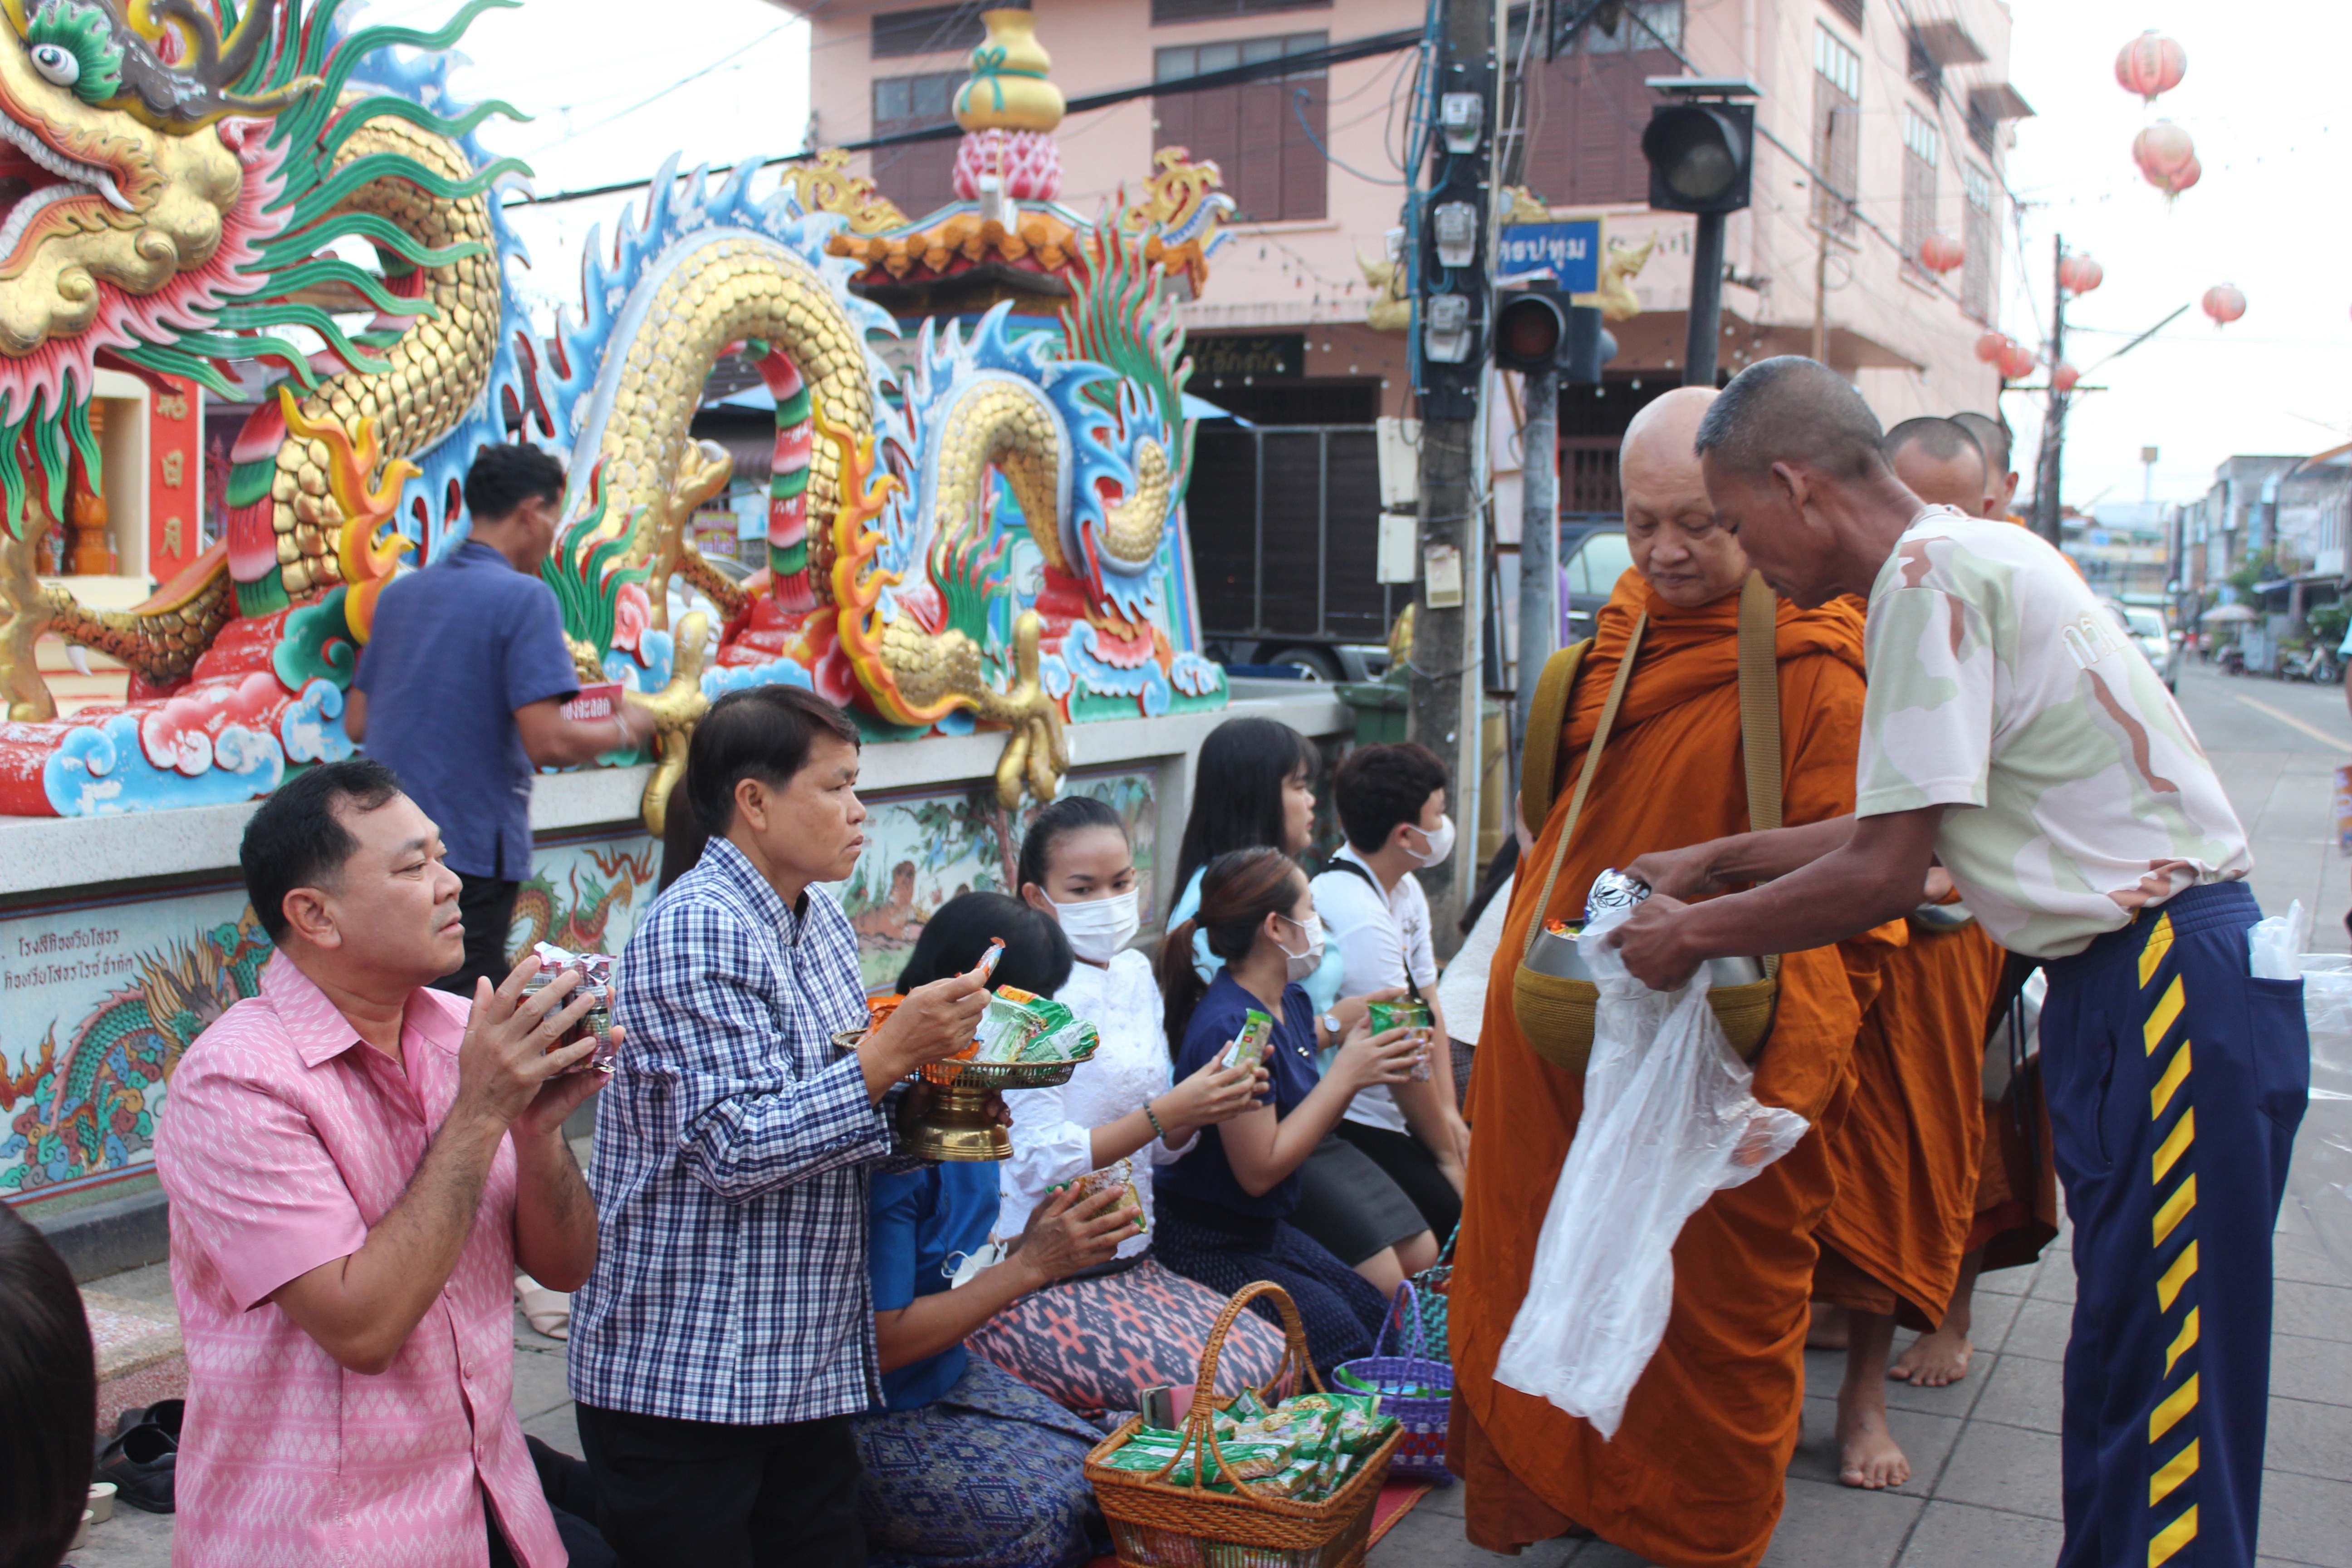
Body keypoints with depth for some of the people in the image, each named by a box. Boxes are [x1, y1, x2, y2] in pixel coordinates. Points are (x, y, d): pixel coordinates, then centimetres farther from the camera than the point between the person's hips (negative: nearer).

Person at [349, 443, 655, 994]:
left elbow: (358, 722, 17)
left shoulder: (401, 592, 11)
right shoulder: (524, 598, -11)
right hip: (469, 852, -7)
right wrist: (623, 730, 0)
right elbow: (548, 743, -18)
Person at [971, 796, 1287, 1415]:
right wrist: (1168, 1112, -24)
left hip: (1129, 1261, 8)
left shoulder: (1135, 973, 9)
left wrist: (1209, 1103, -7)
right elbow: (1040, 1161, -19)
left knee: (1274, 1363, -7)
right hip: (1034, 1285, -7)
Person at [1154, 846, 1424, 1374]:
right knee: (1346, 1347, -17)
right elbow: (1259, 1170, -24)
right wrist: (1345, 1076, -20)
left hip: (1268, 1231, 9)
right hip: (1211, 1246, -9)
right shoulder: (1231, 1027, -24)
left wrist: (1363, 1049, -5)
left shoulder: (1291, 1000, 5)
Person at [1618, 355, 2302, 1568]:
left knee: (2167, 1389, -3)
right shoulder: (1973, 557, 14)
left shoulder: (1930, 578, -16)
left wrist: (1692, 936, -5)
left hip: (2171, 990, -10)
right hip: (2135, 981, 10)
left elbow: (1883, 874, -18)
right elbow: (1900, 829, 16)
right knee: (2119, 1368, 17)